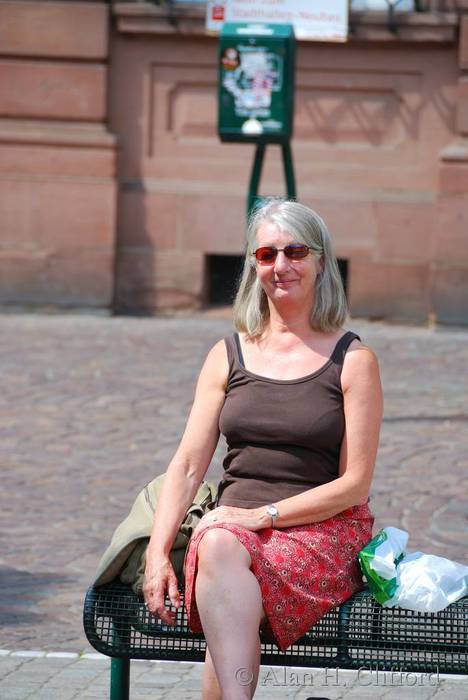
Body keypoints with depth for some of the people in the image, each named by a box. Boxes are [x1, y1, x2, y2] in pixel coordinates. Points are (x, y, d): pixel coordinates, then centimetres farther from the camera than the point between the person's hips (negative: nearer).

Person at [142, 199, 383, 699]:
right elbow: (187, 466, 8)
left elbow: (354, 484, -1)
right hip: (235, 522, 3)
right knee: (217, 548, -36)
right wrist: (158, 554, -8)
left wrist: (264, 515, -13)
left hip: (325, 530, -2)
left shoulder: (353, 360, 4)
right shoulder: (228, 355, 14)